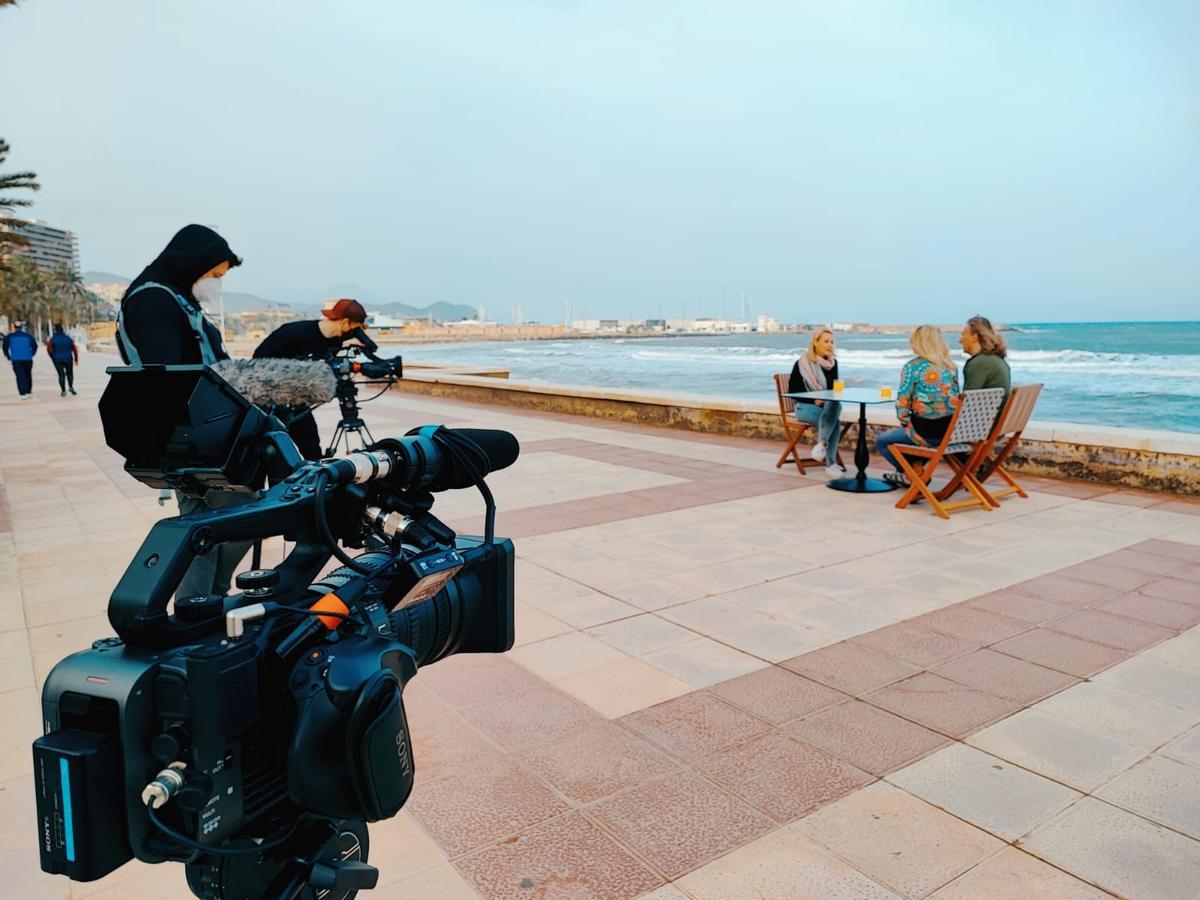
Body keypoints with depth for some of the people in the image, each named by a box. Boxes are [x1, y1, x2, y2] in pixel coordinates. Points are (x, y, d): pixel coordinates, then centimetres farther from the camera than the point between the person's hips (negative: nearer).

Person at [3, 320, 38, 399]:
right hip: (28, 359, 2)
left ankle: (23, 393, -12)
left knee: (20, 376, -3)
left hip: (16, 360, -2)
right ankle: (29, 392, 19)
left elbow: (5, 347, 1)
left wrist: (8, 357, 13)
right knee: (28, 376, 14)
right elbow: (35, 346, 3)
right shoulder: (28, 335, 7)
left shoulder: (9, 336, 3)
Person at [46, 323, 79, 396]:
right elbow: (74, 349, 1)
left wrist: (53, 357, 8)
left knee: (61, 374, 5)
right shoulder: (68, 338, 1)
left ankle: (63, 390, 0)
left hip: (57, 360, -1)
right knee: (69, 373, 18)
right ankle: (70, 386, 3)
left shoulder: (53, 339, -3)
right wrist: (76, 359, 8)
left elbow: (49, 349, -8)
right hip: (68, 359, 1)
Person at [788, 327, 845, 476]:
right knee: (835, 421, -32)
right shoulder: (802, 364, -4)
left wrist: (828, 400, -4)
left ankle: (821, 444, -41)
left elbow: (834, 387, 19)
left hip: (828, 405, 4)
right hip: (806, 407, -4)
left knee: (835, 405, -34)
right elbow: (793, 390, -4)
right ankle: (831, 464, -34)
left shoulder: (832, 363, 11)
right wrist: (814, 400, -15)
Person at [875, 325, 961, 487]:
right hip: (953, 430, 6)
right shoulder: (952, 366, 6)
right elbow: (954, 397, 13)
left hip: (928, 433, -6)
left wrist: (906, 423, 8)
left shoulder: (912, 367, -10)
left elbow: (902, 402, -10)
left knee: (881, 441, 17)